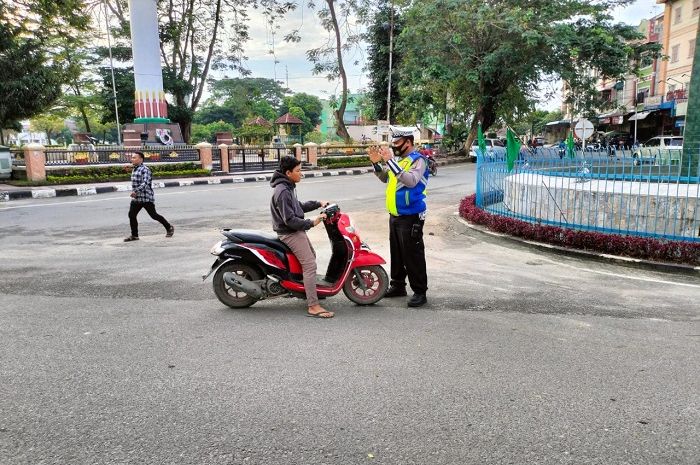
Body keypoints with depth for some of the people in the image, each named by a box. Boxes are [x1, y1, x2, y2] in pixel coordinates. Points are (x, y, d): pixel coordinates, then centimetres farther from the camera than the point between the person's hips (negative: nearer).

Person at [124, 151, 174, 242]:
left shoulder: (145, 169, -14)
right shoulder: (134, 169, 15)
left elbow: (145, 183, -25)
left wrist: (136, 191, -32)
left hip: (146, 198, -8)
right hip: (136, 198, 8)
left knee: (154, 215, -1)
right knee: (131, 215, -1)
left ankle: (169, 228, 17)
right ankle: (134, 235, 8)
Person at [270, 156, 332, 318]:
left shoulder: (288, 187, 12)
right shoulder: (282, 192, -21)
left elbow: (298, 207, 22)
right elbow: (289, 220, -25)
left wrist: (318, 203, 14)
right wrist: (311, 223, -21)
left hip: (296, 231, 11)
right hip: (290, 233, -11)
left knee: (311, 256, 25)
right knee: (310, 265, -17)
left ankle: (310, 289, 41)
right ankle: (313, 306, -19)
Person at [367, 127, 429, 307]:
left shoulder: (418, 160, -13)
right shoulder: (397, 158, 12)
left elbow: (411, 181, -31)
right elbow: (385, 178, 21)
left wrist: (390, 161, -32)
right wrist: (377, 163, 5)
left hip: (411, 216, -9)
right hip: (395, 215, 9)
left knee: (413, 255, -4)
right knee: (396, 253, 17)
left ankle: (420, 292, 5)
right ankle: (398, 285, 30)